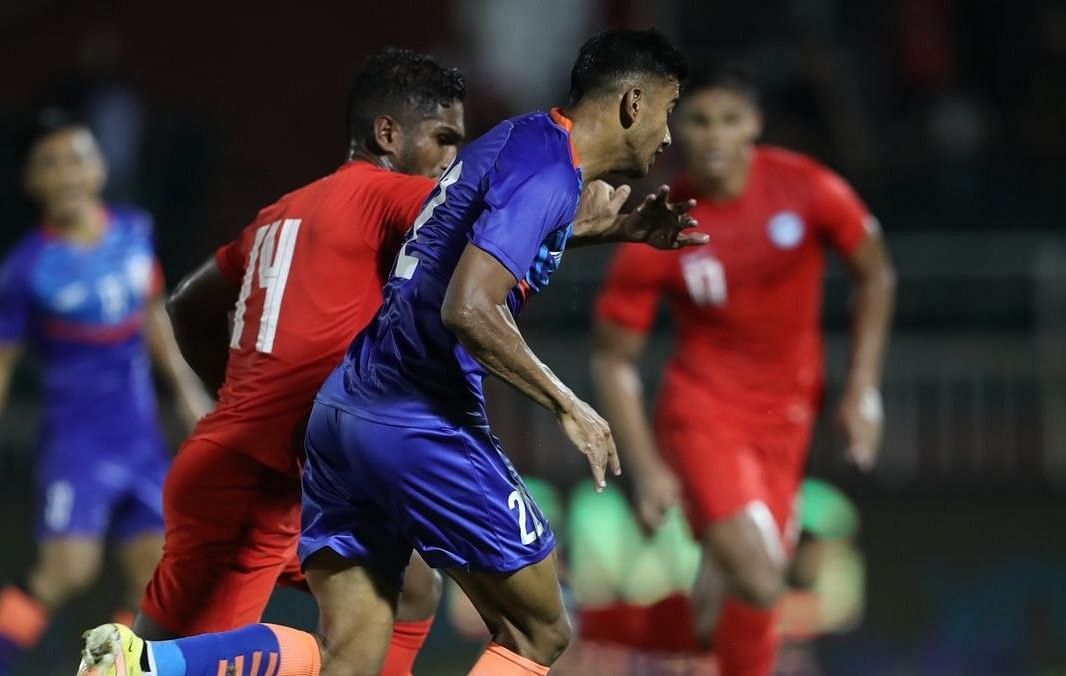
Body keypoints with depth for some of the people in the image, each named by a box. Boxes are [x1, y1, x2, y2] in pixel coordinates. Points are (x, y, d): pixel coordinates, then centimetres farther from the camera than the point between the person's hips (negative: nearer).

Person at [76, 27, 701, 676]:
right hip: (422, 424, -9)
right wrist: (568, 404, -15)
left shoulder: (518, 140, 16)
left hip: (344, 406, 9)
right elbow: (468, 309, -23)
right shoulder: (548, 175, -12)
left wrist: (614, 230, 34)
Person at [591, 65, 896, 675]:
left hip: (785, 418, 3)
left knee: (753, 596, 2)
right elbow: (614, 361, -5)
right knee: (757, 580, -23)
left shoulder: (807, 189, -9)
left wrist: (863, 393, 0)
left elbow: (876, 276, 7)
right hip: (702, 412, -3)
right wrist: (647, 468, -13)